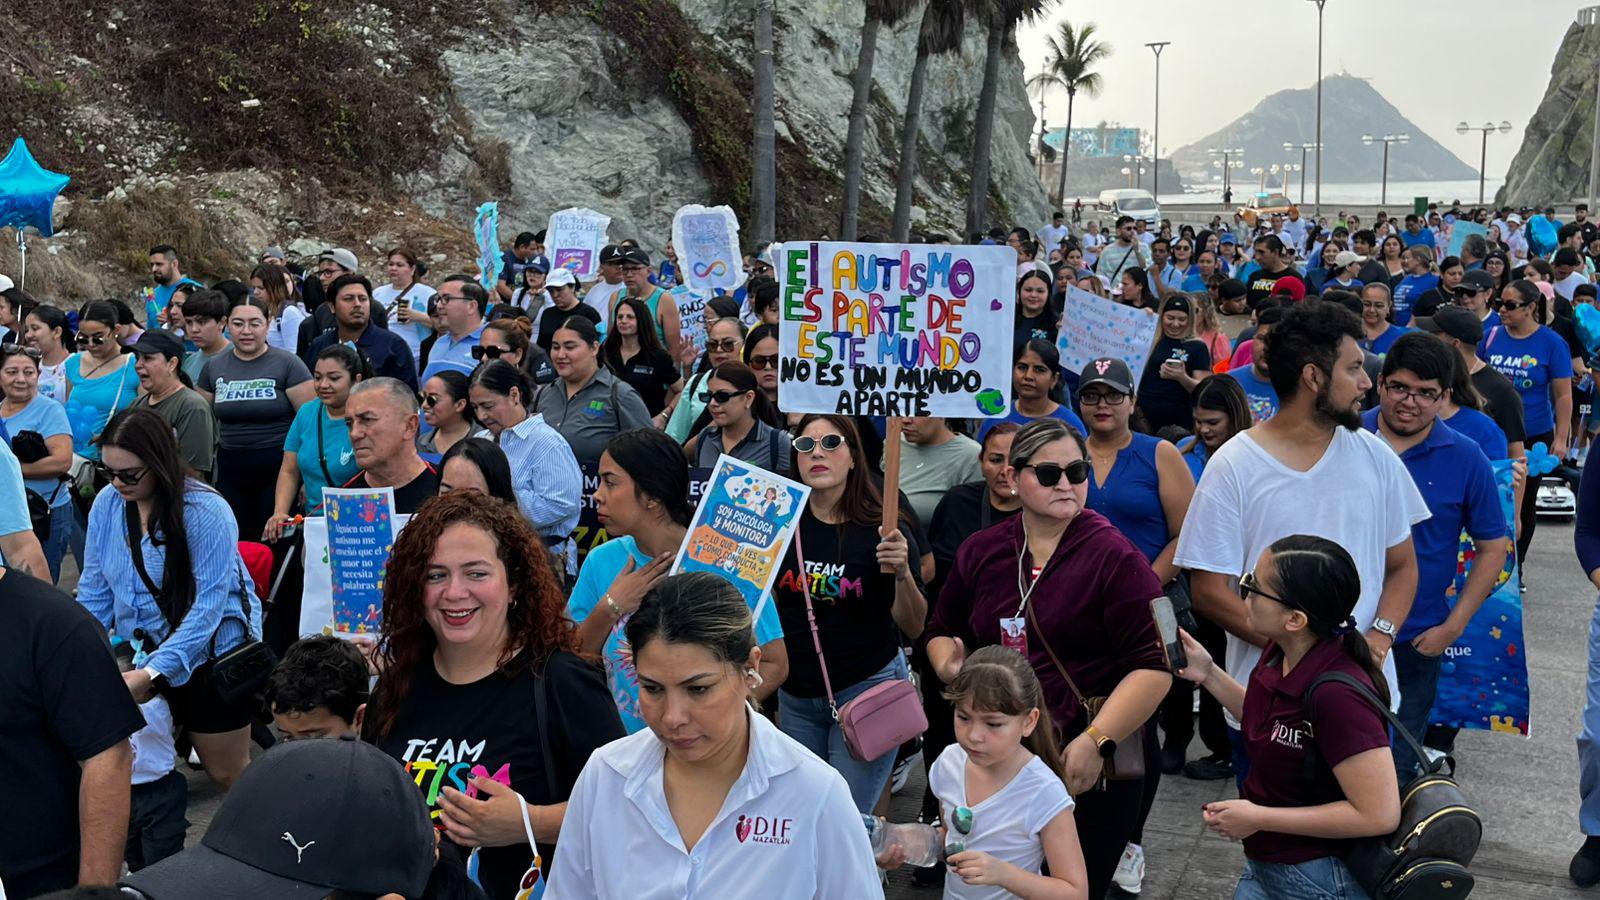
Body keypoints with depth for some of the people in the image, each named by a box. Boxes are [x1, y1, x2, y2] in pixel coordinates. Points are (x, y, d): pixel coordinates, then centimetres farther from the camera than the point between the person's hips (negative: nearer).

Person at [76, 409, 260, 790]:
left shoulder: (206, 512, -21)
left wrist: (152, 673, -31)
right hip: (138, 653, 5)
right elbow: (94, 589, 3)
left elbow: (209, 604, -24)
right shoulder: (107, 503, -4)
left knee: (226, 774, 6)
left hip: (210, 655, -5)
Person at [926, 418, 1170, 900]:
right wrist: (950, 664, -1)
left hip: (1097, 769, -4)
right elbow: (943, 630, 21)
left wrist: (1096, 742, -22)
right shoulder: (980, 552, 6)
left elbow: (1153, 665, -15)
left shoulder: (1114, 557, -10)